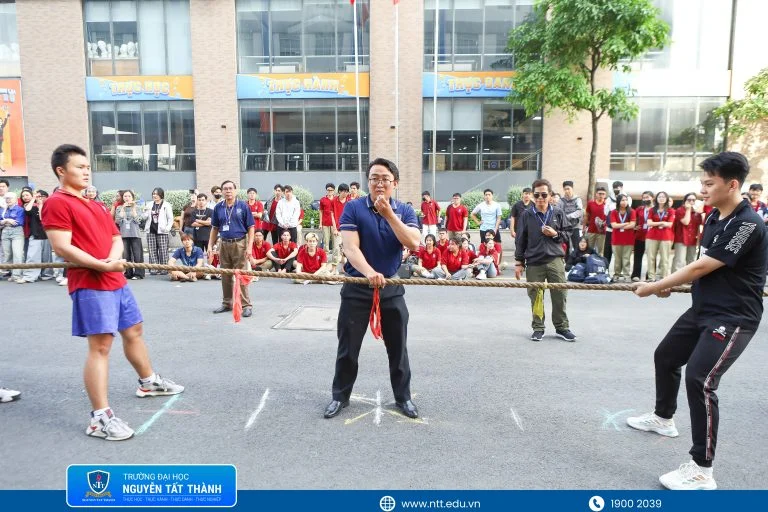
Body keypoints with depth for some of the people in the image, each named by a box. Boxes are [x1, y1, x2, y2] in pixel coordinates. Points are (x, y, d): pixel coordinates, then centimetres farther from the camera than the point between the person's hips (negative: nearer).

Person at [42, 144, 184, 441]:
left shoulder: (95, 205, 19)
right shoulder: (57, 203, -8)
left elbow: (116, 238, 11)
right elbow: (62, 248, -18)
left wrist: (113, 261, -10)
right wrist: (102, 266, -23)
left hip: (116, 281, 9)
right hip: (89, 285, -9)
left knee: (134, 331, 20)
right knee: (100, 345, -10)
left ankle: (149, 382, 40)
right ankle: (100, 417, -5)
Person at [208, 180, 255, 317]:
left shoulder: (243, 206, -3)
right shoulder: (218, 208, 8)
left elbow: (250, 228, -3)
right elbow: (214, 228, 15)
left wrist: (249, 246, -11)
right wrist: (210, 246, 8)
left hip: (239, 244, -4)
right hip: (224, 244, 4)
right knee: (225, 276, 12)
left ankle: (246, 305, 1)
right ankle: (227, 303, 24)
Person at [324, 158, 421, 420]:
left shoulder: (404, 211, 0)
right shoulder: (353, 208, -7)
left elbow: (414, 244, -16)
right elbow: (350, 248, -18)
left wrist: (389, 214, -22)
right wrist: (369, 272, -35)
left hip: (392, 288, 2)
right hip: (357, 287, -1)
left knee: (398, 346, 11)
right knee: (348, 346, 8)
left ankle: (403, 397, 28)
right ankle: (340, 396, 26)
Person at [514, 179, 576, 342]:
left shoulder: (558, 213, 5)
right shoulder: (527, 215, 3)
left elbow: (568, 233, 14)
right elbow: (521, 240, 5)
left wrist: (555, 234, -7)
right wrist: (519, 262, 3)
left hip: (555, 260, 1)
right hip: (534, 262, -1)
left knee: (560, 295, 2)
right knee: (536, 297, 4)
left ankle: (562, 327, 17)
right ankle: (538, 328, 17)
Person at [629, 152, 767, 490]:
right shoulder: (715, 216, 6)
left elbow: (701, 268, -23)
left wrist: (654, 287, -14)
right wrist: (669, 285, 2)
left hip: (733, 317, -10)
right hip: (702, 310, 10)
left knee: (699, 380, -21)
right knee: (665, 356, 19)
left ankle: (701, 471, -11)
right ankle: (663, 418, 43)